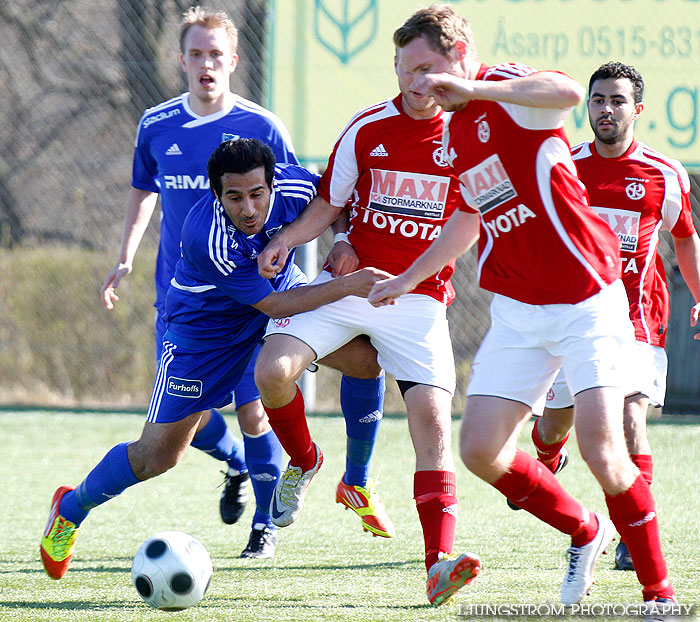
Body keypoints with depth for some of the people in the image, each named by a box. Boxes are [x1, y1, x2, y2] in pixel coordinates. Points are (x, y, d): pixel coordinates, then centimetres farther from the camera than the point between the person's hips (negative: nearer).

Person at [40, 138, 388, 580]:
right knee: (157, 455, -2)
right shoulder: (207, 241, -41)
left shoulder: (293, 184, -26)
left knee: (365, 356, -16)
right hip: (204, 325, -5)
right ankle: (71, 508, 27)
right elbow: (274, 306, -32)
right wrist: (346, 286, -35)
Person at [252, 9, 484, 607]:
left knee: (432, 418, -17)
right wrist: (285, 240, -8)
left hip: (421, 296, -1)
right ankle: (303, 462, 13)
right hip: (351, 282, 2)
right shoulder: (366, 129, 0)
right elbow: (330, 204, 8)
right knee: (274, 369, -19)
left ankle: (440, 562, -22)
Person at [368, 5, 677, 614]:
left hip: (589, 300, -8)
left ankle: (659, 591, 0)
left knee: (603, 453, -16)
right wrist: (407, 278, 33)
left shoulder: (508, 89, -12)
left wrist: (471, 87, -37)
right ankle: (584, 531, 21)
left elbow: (569, 91, -37)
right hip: (517, 311, 8)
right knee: (480, 449, -2)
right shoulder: (454, 134, 13)